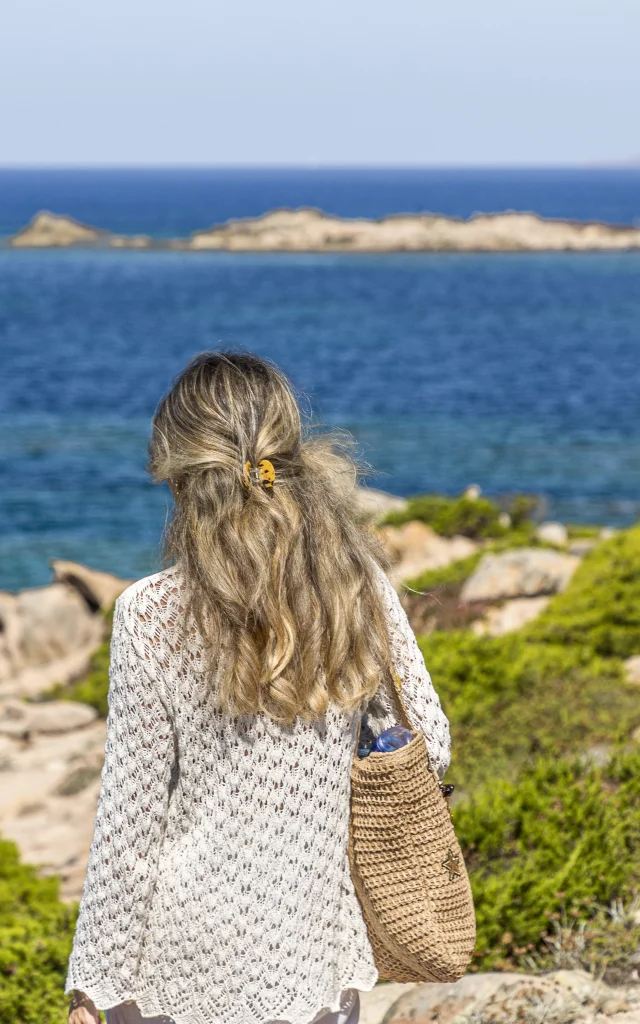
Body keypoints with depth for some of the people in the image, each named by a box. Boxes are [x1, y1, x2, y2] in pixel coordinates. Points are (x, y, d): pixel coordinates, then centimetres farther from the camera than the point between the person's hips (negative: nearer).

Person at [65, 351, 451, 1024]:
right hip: (316, 952, 2)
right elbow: (429, 747, 0)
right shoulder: (358, 586, -8)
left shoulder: (151, 616, -15)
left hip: (186, 945, -2)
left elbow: (129, 817, -12)